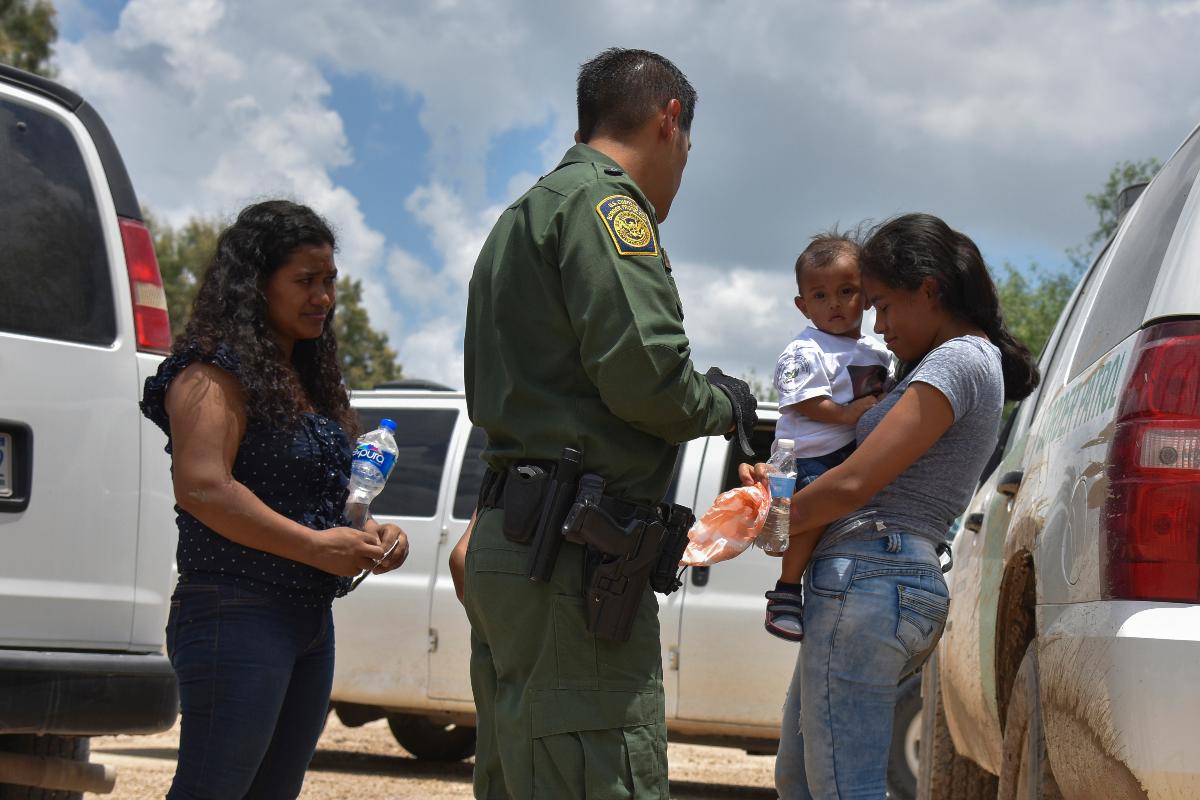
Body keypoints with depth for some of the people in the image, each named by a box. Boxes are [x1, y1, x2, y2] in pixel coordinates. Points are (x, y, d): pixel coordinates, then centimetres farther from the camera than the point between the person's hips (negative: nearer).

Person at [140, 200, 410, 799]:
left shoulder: (307, 379, 18)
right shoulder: (214, 372, -10)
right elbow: (202, 488, -21)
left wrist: (365, 534, 5)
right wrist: (316, 546, -19)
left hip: (311, 617, 10)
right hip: (238, 614, -9)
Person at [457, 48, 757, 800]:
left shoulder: (523, 218, 26)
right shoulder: (601, 201, -6)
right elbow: (643, 369, -19)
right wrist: (722, 404, 1)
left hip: (508, 543, 10)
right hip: (572, 552, -10)